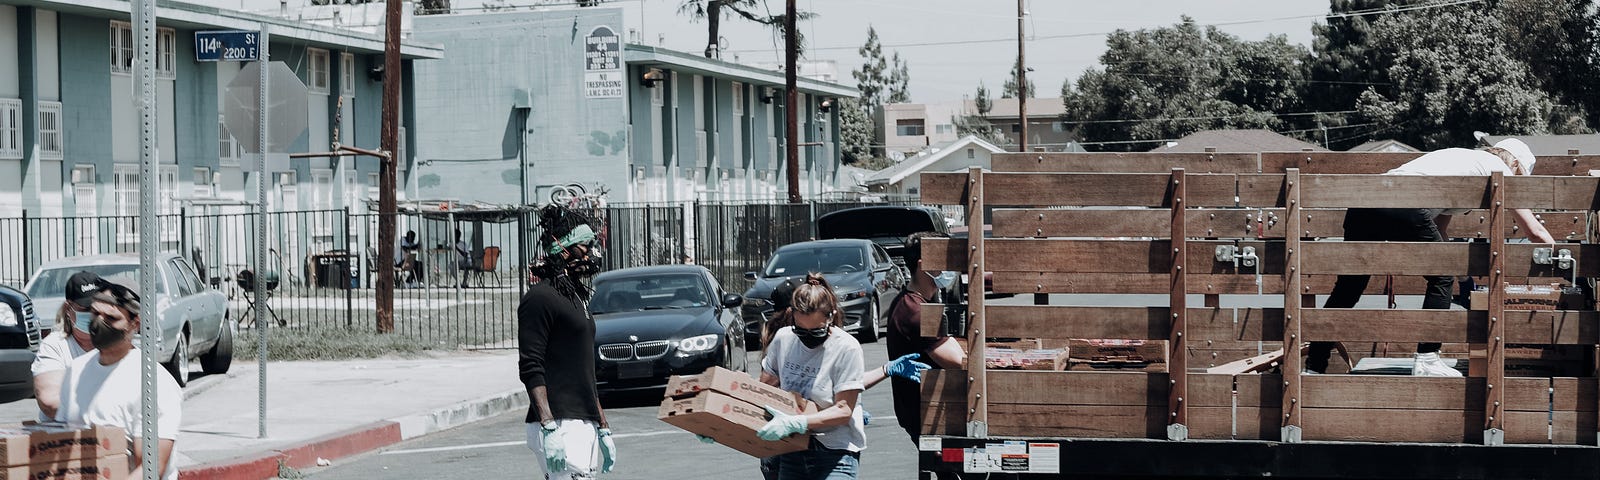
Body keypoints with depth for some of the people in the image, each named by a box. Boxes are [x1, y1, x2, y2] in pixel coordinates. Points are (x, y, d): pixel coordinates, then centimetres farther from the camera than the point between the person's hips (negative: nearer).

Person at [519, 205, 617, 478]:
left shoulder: (577, 299, 22)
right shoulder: (541, 298, -7)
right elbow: (530, 368, -15)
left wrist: (603, 429, 25)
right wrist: (549, 428, -22)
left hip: (586, 425, 9)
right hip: (559, 426, -9)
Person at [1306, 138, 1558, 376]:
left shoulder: (1464, 158, 39)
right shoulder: (1498, 168, 17)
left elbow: (1438, 230, 41)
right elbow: (1535, 231, 19)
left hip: (1362, 205, 8)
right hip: (1403, 208, -8)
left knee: (1347, 289, 11)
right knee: (1442, 277, 11)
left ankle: (1313, 368, 10)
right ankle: (1426, 360, 8)